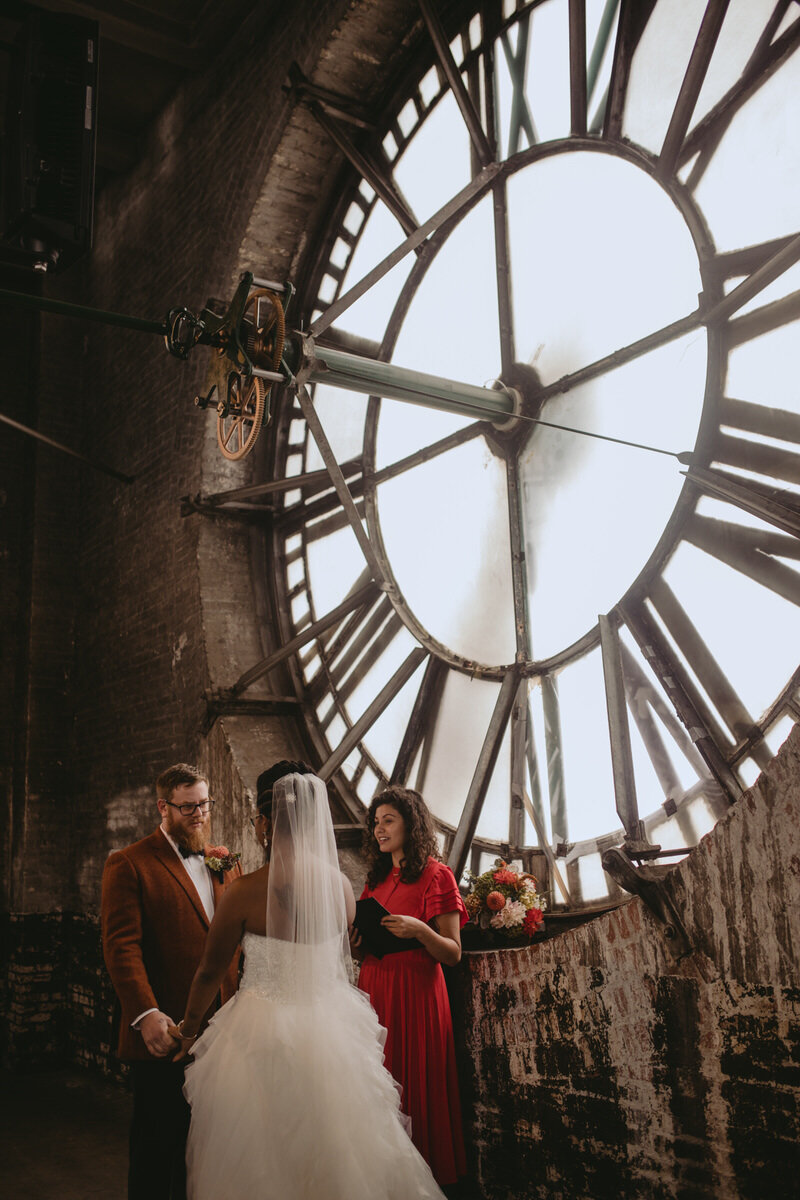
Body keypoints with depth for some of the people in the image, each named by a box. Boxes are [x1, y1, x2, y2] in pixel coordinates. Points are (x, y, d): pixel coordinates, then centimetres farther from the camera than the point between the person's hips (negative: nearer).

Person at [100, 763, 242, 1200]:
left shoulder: (222, 863, 12)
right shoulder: (128, 864, -7)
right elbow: (121, 946, -14)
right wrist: (146, 1015, -23)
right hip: (165, 1033, -5)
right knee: (158, 1144, 9)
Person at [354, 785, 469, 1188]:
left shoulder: (436, 876, -6)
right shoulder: (377, 878, 13)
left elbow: (453, 954, -9)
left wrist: (419, 929, -25)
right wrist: (356, 943, -2)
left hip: (414, 994, -6)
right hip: (374, 989, 6)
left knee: (415, 1089, 2)